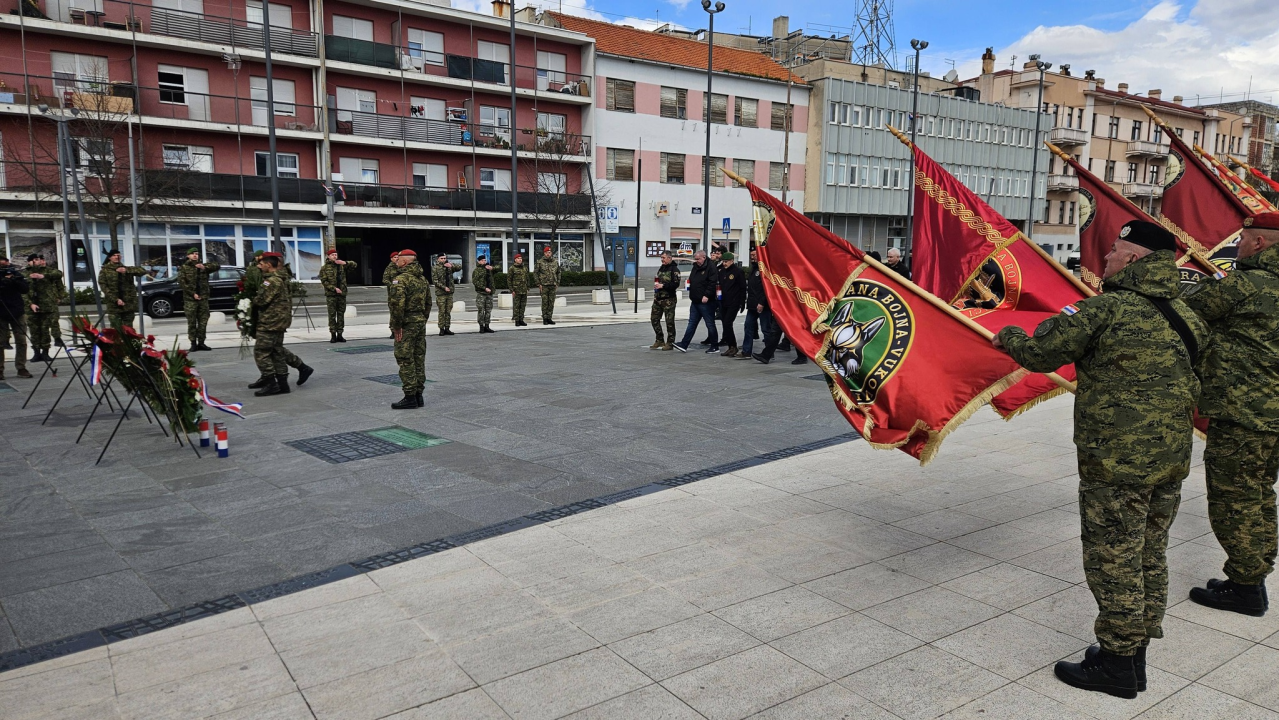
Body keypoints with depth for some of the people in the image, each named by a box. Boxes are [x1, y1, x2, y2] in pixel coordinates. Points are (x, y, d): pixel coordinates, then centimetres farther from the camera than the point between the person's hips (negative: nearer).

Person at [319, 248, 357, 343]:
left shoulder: (341, 265, 9)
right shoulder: (324, 267, 0)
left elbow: (354, 265, 6)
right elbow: (324, 281, -6)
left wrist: (345, 262, -12)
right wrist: (334, 288, -15)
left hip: (342, 293, 3)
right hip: (331, 294, -3)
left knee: (341, 314, 5)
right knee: (332, 315, -3)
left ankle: (339, 334, 10)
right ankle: (333, 335, 1)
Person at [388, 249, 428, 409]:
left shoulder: (400, 280, -15)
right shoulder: (423, 279, 12)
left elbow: (397, 305, -23)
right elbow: (428, 302, 15)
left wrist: (396, 326, -16)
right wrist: (423, 320, 18)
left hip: (407, 324, -8)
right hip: (421, 322, 8)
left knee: (405, 360, -3)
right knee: (419, 359, 11)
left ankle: (410, 397, -2)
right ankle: (418, 395, 16)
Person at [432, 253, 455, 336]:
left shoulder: (449, 266, 11)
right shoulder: (435, 268, -1)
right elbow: (435, 281, -7)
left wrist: (452, 265, -16)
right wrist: (444, 287, -15)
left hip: (450, 292, 4)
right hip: (441, 293, -4)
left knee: (448, 312, 6)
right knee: (442, 312, -4)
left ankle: (447, 328, 11)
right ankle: (441, 329, 2)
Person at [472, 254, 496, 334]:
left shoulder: (488, 268, 16)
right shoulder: (476, 270, -2)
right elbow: (475, 282, -11)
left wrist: (492, 268, 1)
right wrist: (485, 288, -17)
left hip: (489, 292, 6)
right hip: (481, 293, -6)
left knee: (488, 310, 7)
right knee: (481, 310, -6)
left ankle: (487, 326, 13)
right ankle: (481, 326, 0)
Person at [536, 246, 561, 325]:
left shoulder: (555, 262, 8)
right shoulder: (540, 262, -2)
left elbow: (558, 273, 16)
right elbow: (535, 273, 0)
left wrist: (557, 283, 8)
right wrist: (539, 284, -5)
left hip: (553, 286, 3)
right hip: (544, 286, -3)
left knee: (551, 303, 4)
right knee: (545, 302, -2)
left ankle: (549, 318, 12)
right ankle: (544, 319, 4)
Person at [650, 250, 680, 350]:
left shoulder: (674, 269, -10)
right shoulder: (661, 268, 16)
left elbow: (676, 284, -20)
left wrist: (663, 285, -21)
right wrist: (656, 284, 14)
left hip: (669, 299, -8)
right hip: (658, 298, 8)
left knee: (669, 321, -3)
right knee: (654, 319, 9)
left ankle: (670, 343, 5)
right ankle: (660, 340, 20)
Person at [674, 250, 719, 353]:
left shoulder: (710, 268, -11)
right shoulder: (695, 268, 15)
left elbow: (713, 283, -20)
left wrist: (707, 295, -25)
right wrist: (689, 285, 11)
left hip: (706, 302, -8)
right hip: (695, 301, 8)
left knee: (710, 324, 0)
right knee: (692, 323, 10)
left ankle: (715, 347, 9)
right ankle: (684, 345, 11)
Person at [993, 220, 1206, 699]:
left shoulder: (1105, 308, -15)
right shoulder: (1183, 317, 9)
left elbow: (1042, 354, -11)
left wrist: (1011, 337, 11)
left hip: (1116, 462, -8)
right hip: (1170, 459, 8)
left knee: (1114, 561, 3)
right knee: (1150, 556, 17)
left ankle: (1116, 664, 15)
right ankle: (1135, 654, 31)